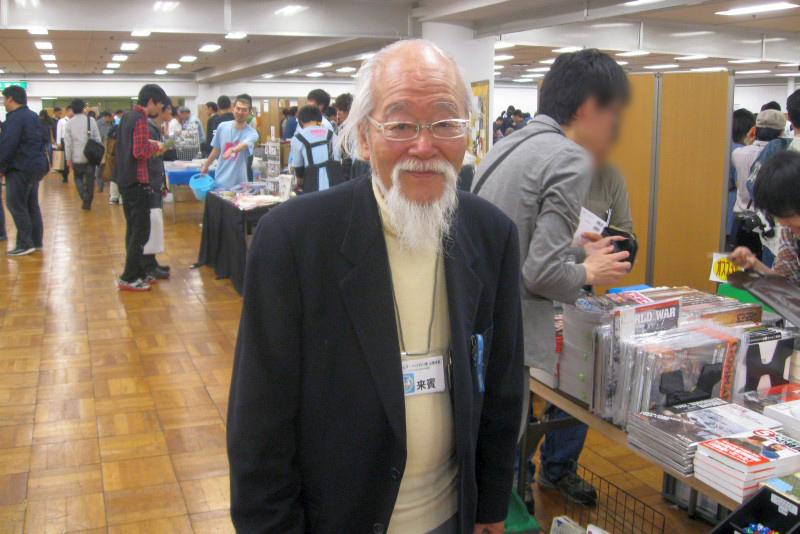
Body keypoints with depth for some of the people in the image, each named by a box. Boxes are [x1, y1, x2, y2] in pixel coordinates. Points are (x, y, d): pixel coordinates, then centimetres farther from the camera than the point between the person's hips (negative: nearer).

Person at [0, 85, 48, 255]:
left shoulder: (15, 118, -15)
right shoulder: (34, 116, 15)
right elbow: (45, 139, 21)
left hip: (20, 168, -9)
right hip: (36, 166, 9)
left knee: (16, 204, -4)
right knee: (31, 204, 14)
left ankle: (25, 244, -5)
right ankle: (36, 241, 17)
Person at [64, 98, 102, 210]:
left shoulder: (69, 123, -2)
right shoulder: (91, 120, -4)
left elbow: (68, 142, -1)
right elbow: (97, 138, -2)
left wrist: (68, 158, 5)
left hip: (77, 157, 0)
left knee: (78, 177, 15)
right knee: (90, 179, 8)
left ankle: (84, 195, -8)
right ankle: (88, 202, 9)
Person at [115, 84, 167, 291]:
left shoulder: (127, 116, 13)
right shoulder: (140, 119, -16)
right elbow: (140, 152, -23)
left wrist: (149, 143, 11)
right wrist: (156, 147, -6)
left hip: (125, 180, 10)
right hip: (136, 181, -10)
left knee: (133, 229, 15)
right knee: (141, 231, -4)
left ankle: (136, 272, 23)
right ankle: (128, 278, -2)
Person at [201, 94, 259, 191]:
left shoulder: (252, 133, -10)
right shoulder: (222, 127, 3)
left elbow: (244, 145, -32)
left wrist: (232, 150, -52)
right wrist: (206, 166, 24)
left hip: (238, 184, -3)